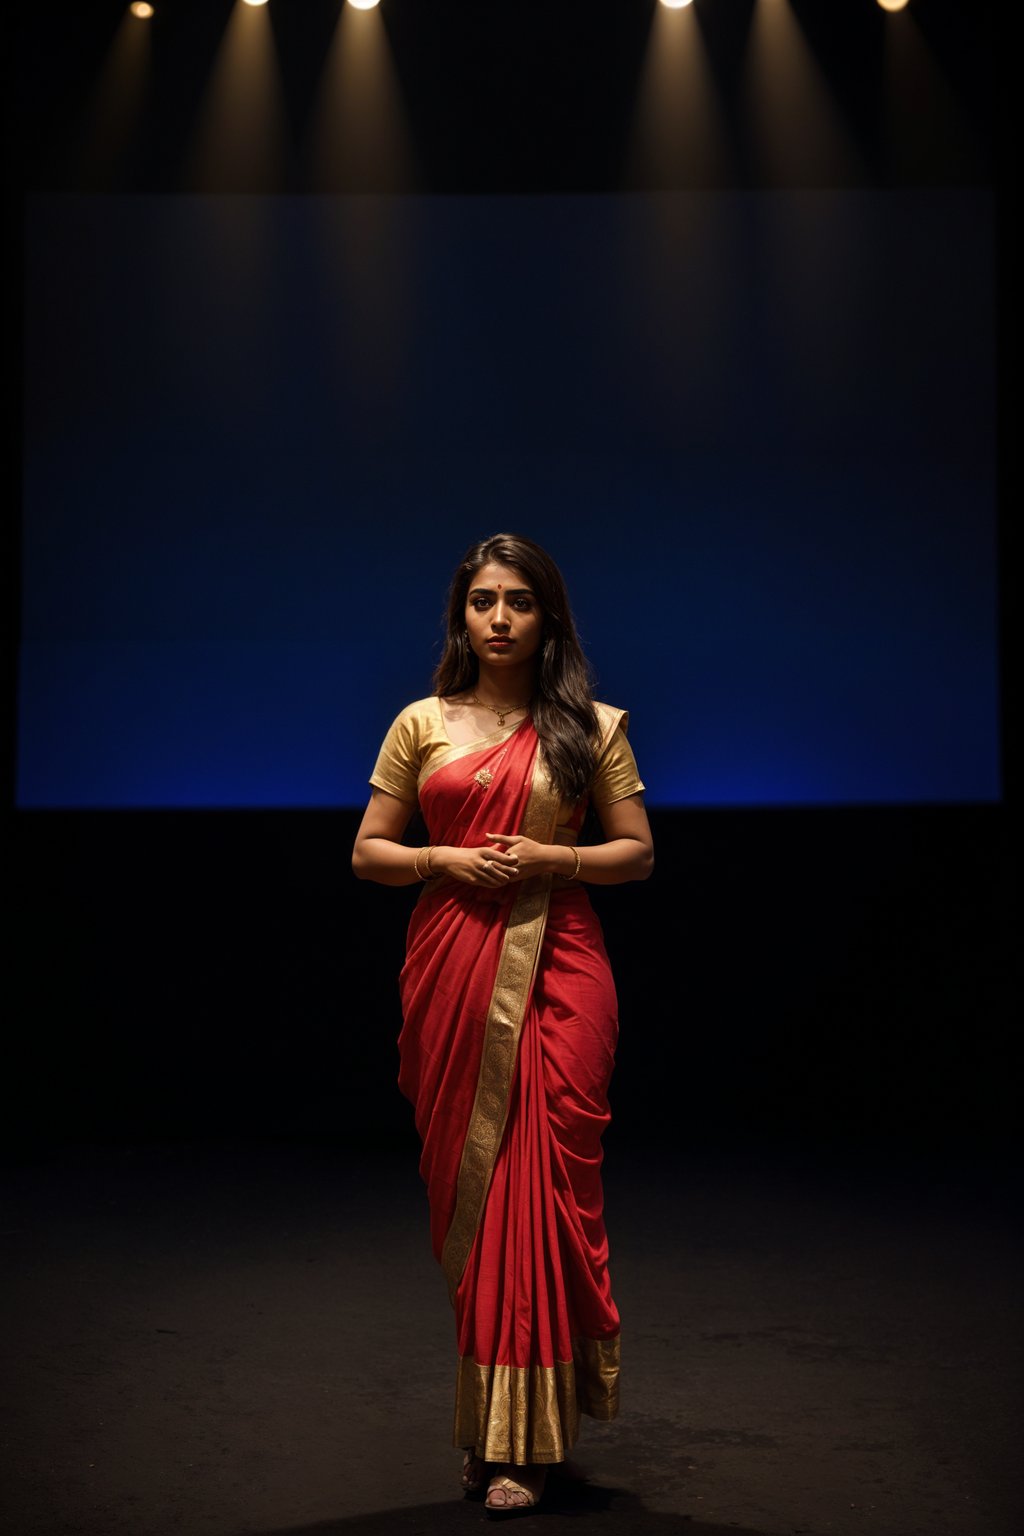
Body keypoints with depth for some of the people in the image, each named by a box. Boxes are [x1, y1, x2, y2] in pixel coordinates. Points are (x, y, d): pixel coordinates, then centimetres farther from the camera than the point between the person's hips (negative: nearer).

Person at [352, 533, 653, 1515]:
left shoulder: (589, 726, 5)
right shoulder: (421, 725, 9)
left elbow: (638, 853, 7)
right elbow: (368, 852, 11)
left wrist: (547, 858, -9)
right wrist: (443, 861, -8)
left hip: (555, 967, -2)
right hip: (450, 967, 2)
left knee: (538, 1179, -6)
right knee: (463, 1180, 5)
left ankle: (521, 1437, 1)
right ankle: (481, 1422, 19)